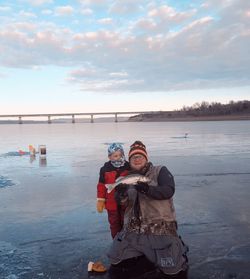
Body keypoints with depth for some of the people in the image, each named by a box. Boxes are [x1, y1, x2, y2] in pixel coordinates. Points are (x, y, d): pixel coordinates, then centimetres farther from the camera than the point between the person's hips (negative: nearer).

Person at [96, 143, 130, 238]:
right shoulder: (105, 169, -7)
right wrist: (100, 201, -2)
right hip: (111, 203, 0)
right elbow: (101, 186, -2)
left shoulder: (128, 167, -6)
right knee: (114, 224, 13)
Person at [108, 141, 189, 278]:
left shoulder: (160, 171, 2)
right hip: (133, 231, 5)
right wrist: (121, 194, -16)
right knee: (116, 264, 5)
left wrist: (147, 189, -30)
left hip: (160, 228, -4)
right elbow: (122, 203, 7)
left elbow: (168, 191, -15)